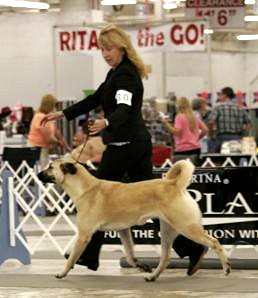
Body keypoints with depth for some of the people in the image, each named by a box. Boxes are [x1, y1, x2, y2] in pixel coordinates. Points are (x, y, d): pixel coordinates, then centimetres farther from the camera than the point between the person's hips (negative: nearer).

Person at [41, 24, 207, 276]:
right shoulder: (117, 72, 17)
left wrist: (106, 122, -49)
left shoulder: (125, 74, -14)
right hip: (138, 143, 10)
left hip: (124, 144, -10)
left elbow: (124, 108, -30)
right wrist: (62, 114, 22)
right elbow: (95, 100, 23)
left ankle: (89, 255, 12)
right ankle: (191, 247, -2)